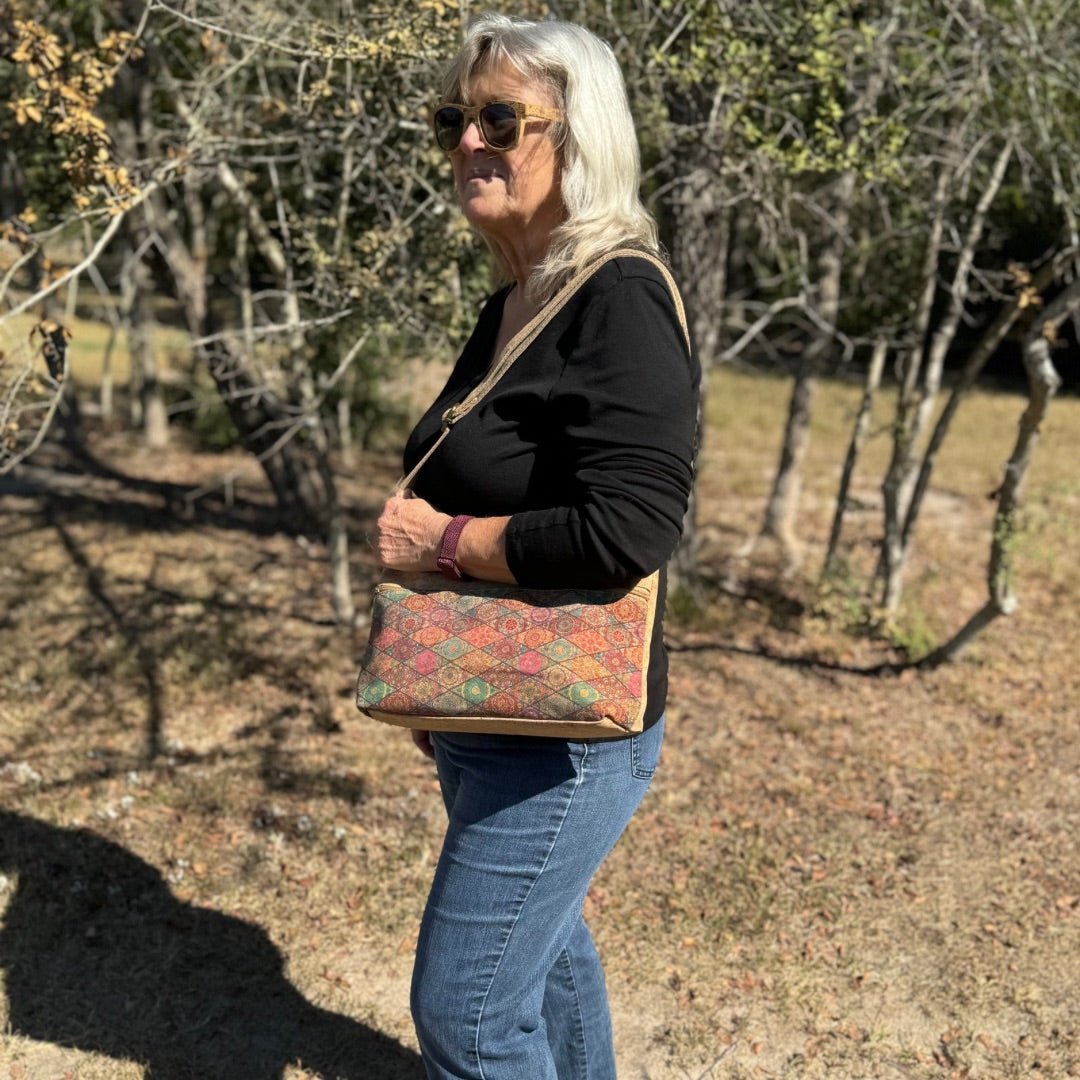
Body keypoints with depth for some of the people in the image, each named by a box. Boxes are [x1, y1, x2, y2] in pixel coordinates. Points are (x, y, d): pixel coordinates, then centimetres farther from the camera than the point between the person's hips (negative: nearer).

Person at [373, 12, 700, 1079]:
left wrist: (438, 538, -17)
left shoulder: (620, 303, -20)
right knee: (541, 948, 26)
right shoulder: (512, 301, 8)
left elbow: (625, 533, -30)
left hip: (565, 734, -9)